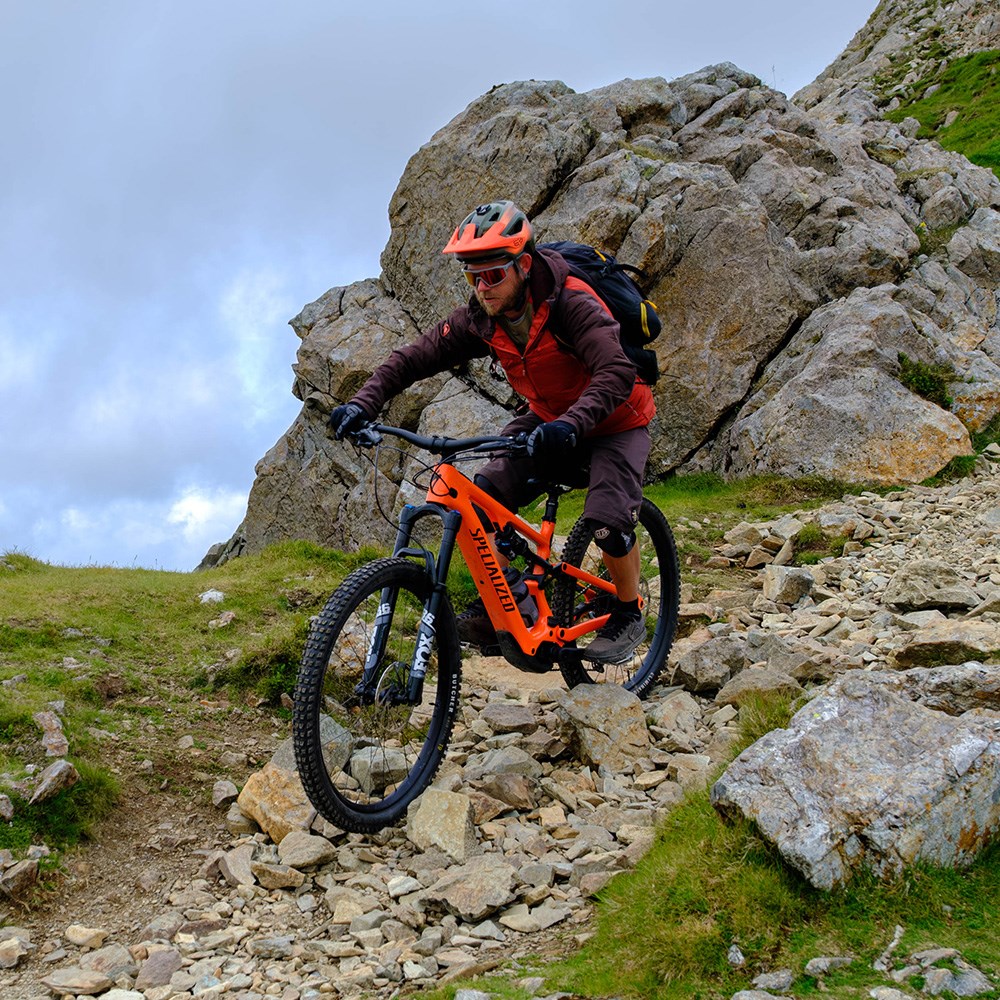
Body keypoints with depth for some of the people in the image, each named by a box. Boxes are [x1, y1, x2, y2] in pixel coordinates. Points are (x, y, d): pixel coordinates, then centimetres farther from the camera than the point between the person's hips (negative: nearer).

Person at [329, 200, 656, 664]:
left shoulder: (571, 304, -32)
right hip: (547, 420, 5)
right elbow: (412, 358, -13)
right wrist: (363, 403, -29)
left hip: (613, 422, -5)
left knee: (607, 519, -26)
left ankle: (628, 616, 1)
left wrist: (570, 425, -60)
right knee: (484, 496, -17)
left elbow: (617, 373, -44)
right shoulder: (479, 319, -14)